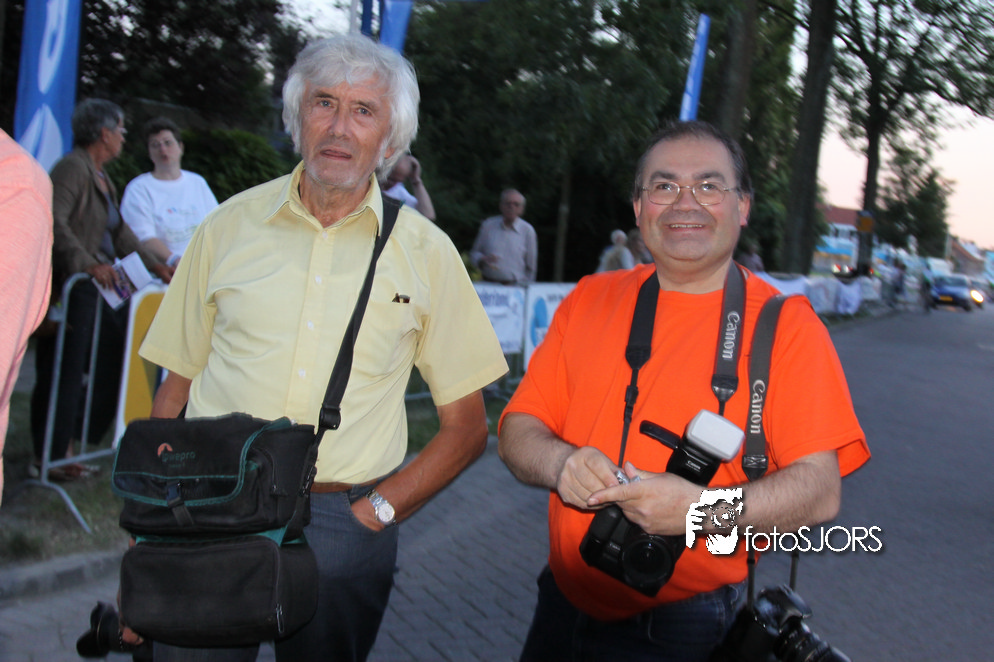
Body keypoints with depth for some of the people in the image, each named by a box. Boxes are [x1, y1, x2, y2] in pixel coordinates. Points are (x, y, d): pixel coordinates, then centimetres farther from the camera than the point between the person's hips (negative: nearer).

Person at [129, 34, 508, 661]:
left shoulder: (426, 252, 1)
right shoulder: (231, 224, 3)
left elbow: (467, 425, 4)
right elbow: (176, 388, 7)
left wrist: (378, 511, -7)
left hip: (342, 524, 0)